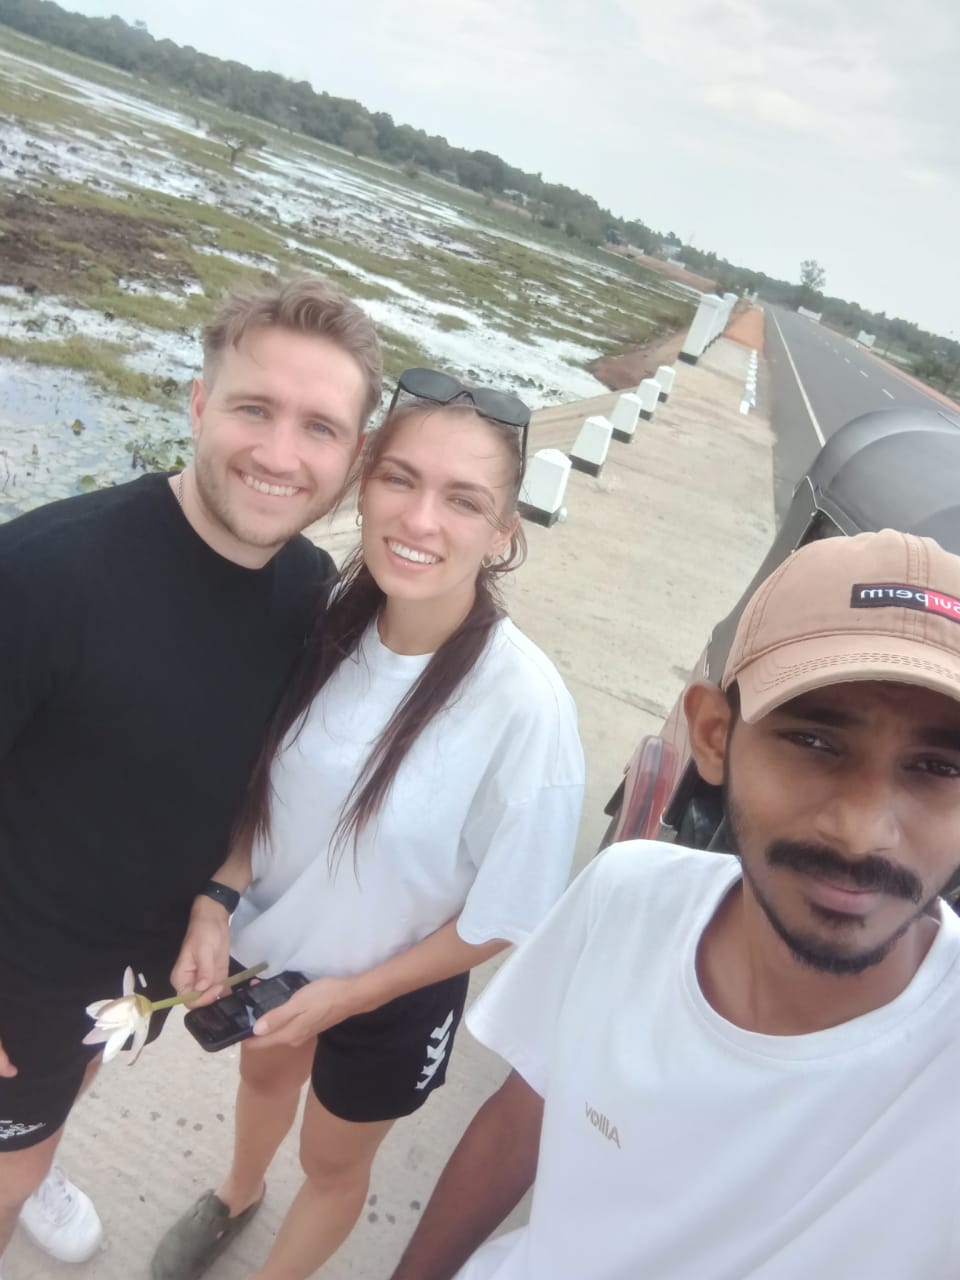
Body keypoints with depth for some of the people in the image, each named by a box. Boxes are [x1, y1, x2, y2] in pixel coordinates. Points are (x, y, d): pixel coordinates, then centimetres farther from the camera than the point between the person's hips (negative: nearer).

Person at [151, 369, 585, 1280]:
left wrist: (353, 994, -14)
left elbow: (505, 919, -20)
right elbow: (258, 778, -2)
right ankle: (236, 1194, 67)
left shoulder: (525, 708, -34)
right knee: (263, 1072, 33)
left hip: (390, 995, -4)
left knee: (332, 1160, 24)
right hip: (269, 942, 4)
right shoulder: (328, 621, -20)